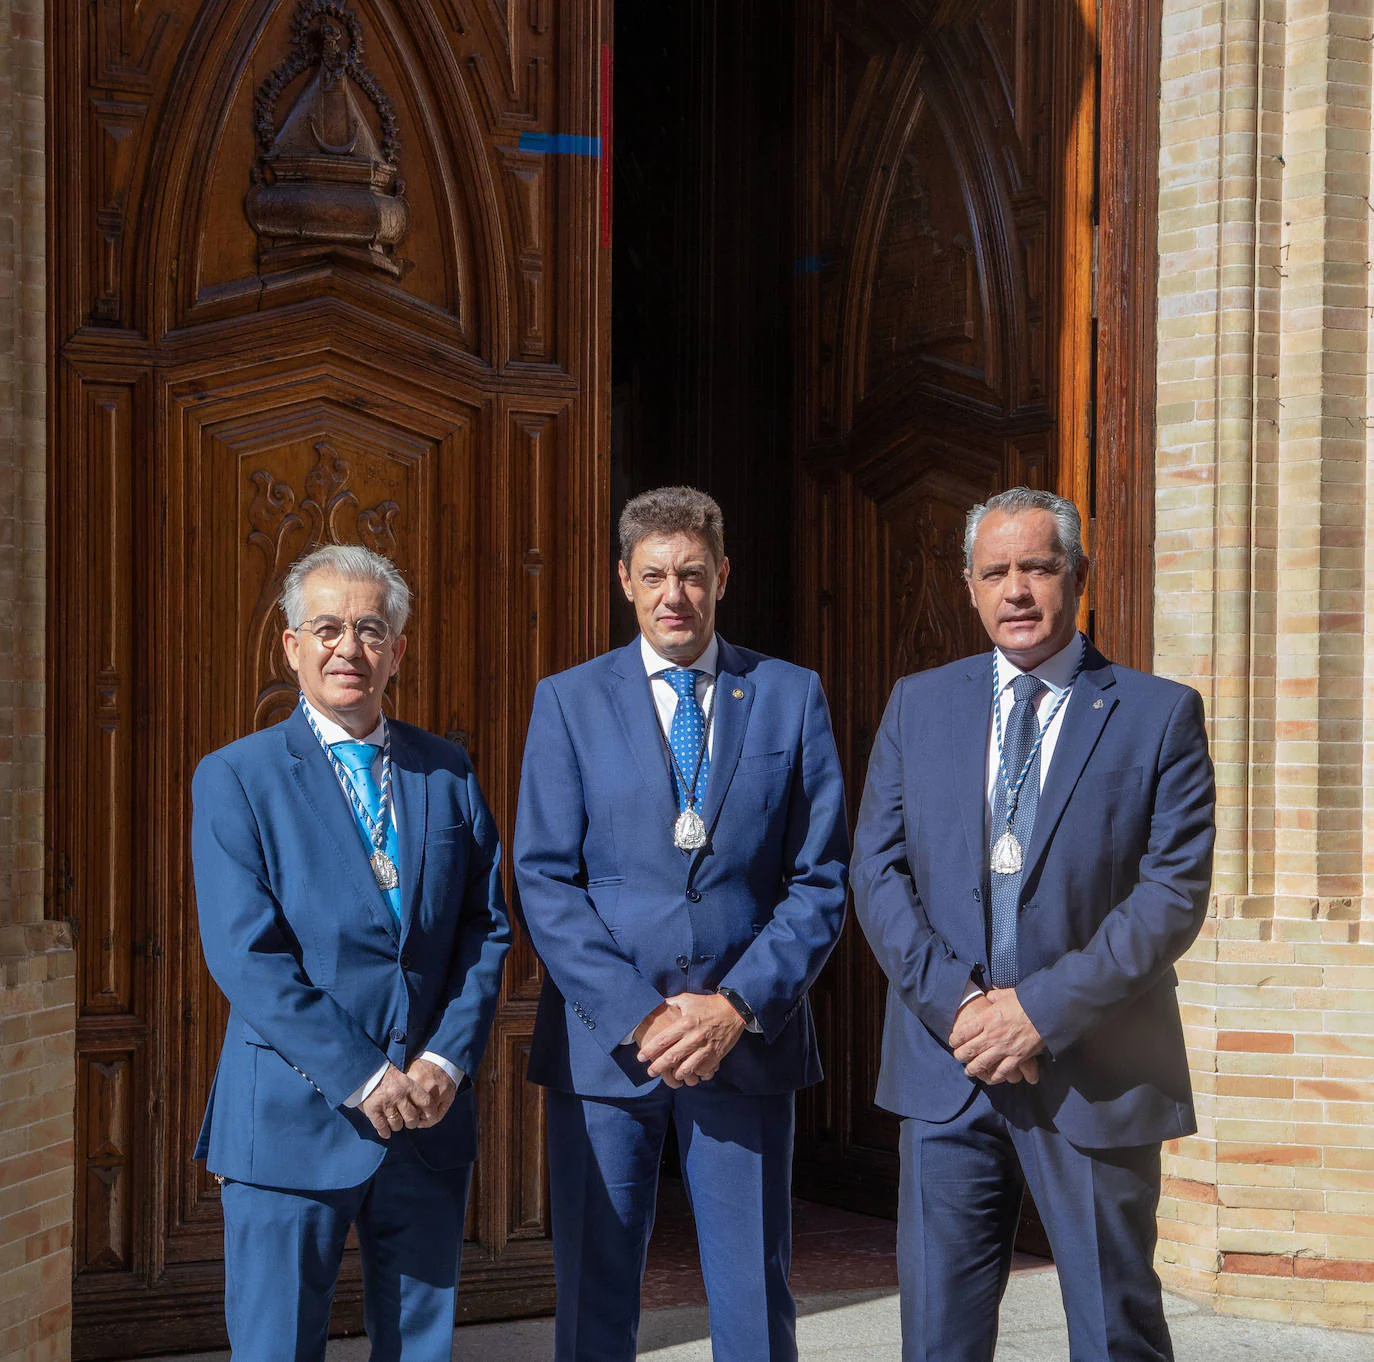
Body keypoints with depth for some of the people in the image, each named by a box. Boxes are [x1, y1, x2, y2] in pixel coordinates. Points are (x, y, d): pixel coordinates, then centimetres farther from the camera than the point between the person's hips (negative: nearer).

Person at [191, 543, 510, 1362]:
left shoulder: (448, 773, 10)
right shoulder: (235, 779, -2)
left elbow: (488, 927, 7)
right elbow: (246, 955, -11)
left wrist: (448, 1059, -8)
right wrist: (363, 1078, -17)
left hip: (431, 1116, 3)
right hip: (293, 1123, -3)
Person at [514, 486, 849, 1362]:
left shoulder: (792, 697, 6)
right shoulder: (569, 700, 5)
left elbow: (820, 881, 3)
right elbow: (544, 881, -1)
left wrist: (739, 1006, -10)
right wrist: (635, 1016, -12)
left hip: (747, 1041, 0)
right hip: (602, 1044, 0)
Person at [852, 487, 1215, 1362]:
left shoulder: (1160, 714, 0)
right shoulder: (919, 705, 9)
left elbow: (1176, 894, -8)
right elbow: (878, 872, 4)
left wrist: (1043, 1007, -15)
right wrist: (955, 1001, -11)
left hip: (1095, 1075, -2)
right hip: (946, 1068, 2)